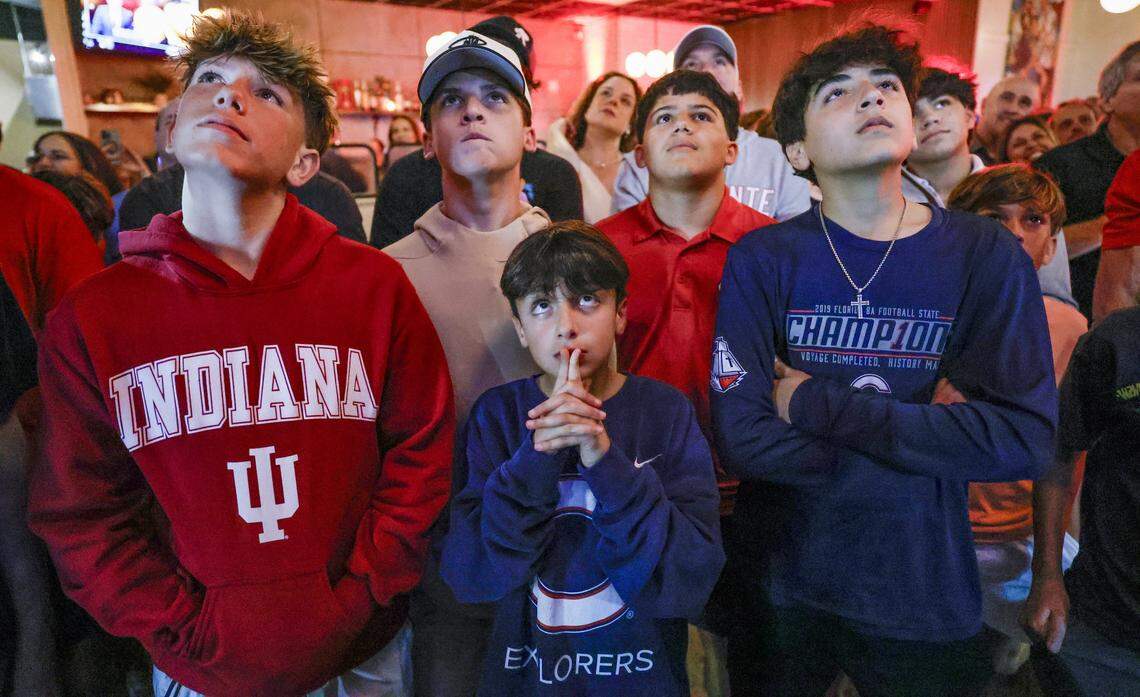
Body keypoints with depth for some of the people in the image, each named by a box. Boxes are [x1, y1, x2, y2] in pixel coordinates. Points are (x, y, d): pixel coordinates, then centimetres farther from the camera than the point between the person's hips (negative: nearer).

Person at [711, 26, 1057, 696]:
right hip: (782, 584, -1)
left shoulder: (986, 255, -7)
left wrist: (818, 405, -19)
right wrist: (925, 455, -16)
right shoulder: (763, 259, -11)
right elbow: (741, 434, -20)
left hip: (926, 587, 1)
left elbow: (1025, 436, -17)